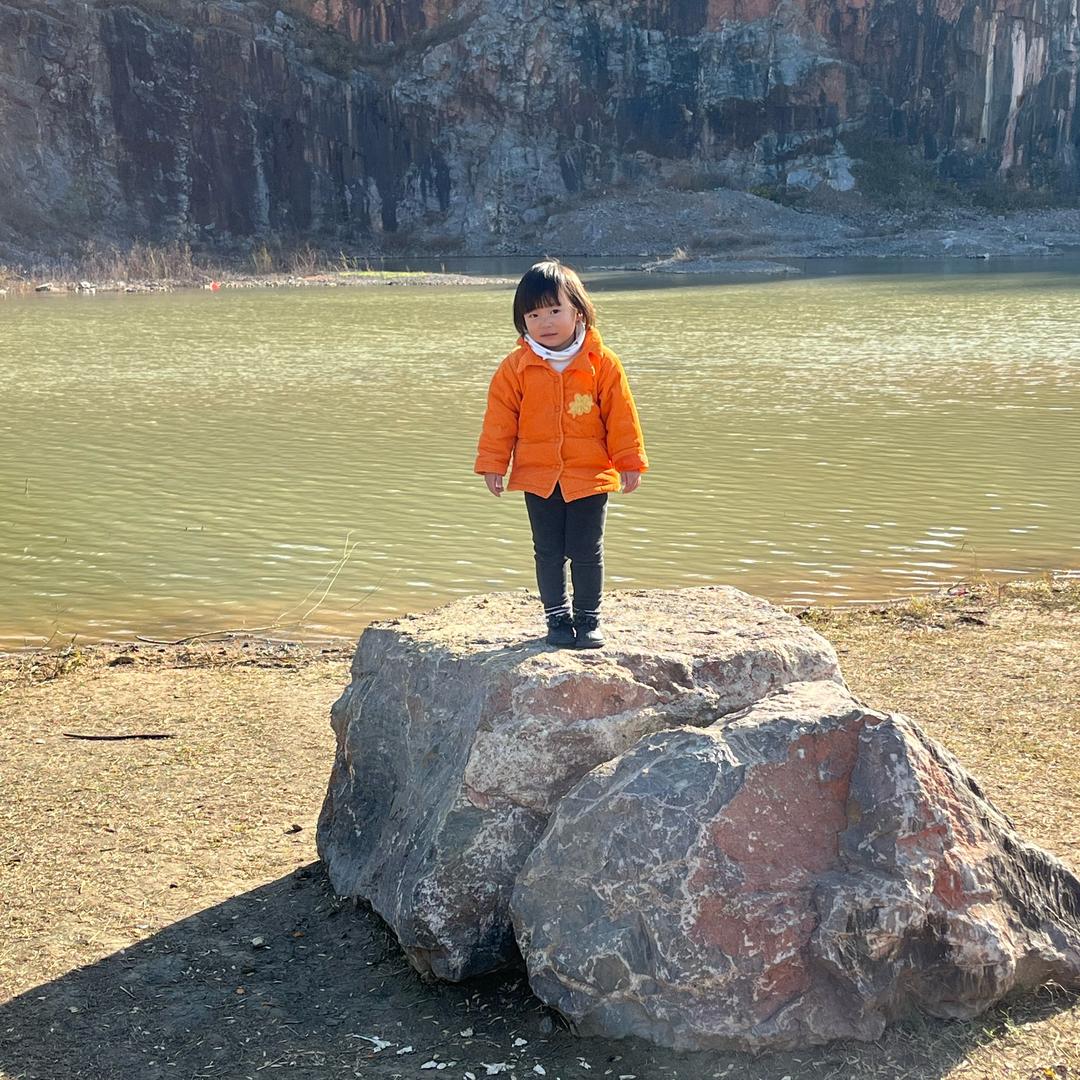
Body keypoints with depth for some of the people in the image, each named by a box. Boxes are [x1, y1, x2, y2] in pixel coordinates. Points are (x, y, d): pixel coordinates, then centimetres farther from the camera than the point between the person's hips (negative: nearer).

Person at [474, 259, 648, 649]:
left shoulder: (602, 364, -4)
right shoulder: (515, 368, -2)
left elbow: (621, 416, 0)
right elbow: (500, 419, 3)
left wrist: (630, 462, 0)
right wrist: (493, 465, 1)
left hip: (590, 475, -1)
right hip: (538, 477, 2)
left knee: (586, 552, 4)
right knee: (548, 552, 9)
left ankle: (588, 619, 17)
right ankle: (557, 618, 21)